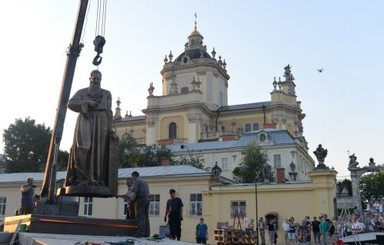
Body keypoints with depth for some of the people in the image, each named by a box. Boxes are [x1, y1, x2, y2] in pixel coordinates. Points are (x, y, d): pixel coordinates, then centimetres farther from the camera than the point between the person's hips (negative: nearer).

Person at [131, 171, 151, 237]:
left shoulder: (137, 182, -3)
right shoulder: (144, 181, 22)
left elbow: (134, 192, -14)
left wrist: (132, 201, -1)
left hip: (141, 199, -8)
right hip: (147, 199, 8)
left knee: (140, 217, -7)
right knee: (146, 217, 7)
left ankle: (141, 233, -10)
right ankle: (147, 233, 6)